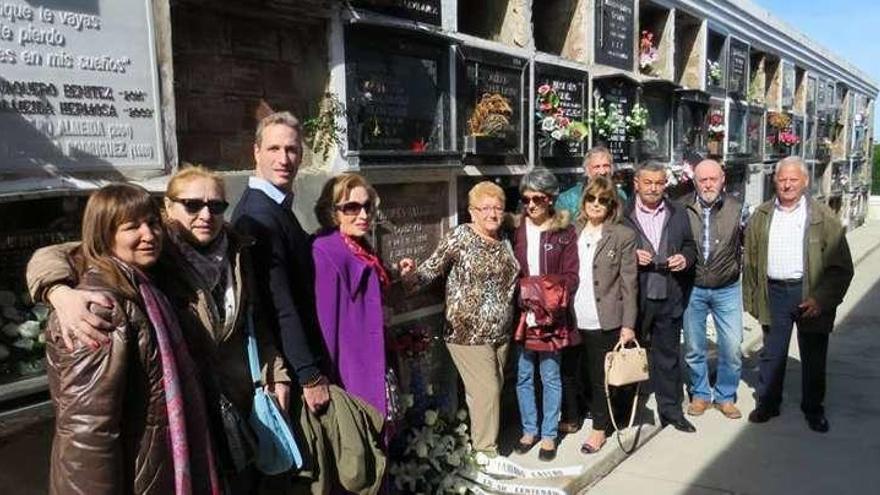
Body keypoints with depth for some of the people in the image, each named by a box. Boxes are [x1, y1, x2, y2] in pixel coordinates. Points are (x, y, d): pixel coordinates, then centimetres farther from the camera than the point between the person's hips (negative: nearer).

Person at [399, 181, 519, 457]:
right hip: (468, 332, -6)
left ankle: (482, 438, 31)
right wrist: (410, 276, -32)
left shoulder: (505, 241, 9)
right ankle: (486, 452, 10)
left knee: (494, 387, 13)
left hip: (500, 332, 6)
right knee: (486, 389, -6)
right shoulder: (459, 237, -9)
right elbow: (431, 269, -14)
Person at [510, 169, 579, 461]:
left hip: (552, 317, -2)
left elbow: (571, 276, -5)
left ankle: (549, 435, 23)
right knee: (523, 376, 12)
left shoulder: (564, 232, -2)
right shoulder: (515, 229, 3)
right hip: (520, 315, 2)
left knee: (550, 377, 8)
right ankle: (529, 429, 29)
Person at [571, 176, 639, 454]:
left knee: (602, 377, 7)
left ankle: (600, 428, 22)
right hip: (576, 319, 3)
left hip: (606, 319, -3)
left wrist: (628, 325, -8)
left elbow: (629, 284, -4)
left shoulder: (623, 236, -3)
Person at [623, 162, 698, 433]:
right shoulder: (622, 215, -3)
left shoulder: (679, 214, 9)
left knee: (668, 356, 13)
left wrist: (685, 258, -4)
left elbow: (690, 246, 16)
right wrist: (631, 256, -17)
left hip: (669, 298, 3)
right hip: (633, 298, -3)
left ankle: (671, 410, 26)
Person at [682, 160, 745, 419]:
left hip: (727, 289, 0)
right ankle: (700, 394, 29)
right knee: (693, 348, 10)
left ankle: (725, 396, 24)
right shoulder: (683, 209, -5)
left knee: (732, 347, 4)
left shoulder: (736, 208, -4)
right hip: (693, 289, 0)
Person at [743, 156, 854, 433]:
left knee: (813, 357, 10)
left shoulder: (823, 218, -4)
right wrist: (751, 298, 5)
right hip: (774, 293, 2)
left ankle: (813, 410, 28)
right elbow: (751, 261, 9)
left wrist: (822, 299, -14)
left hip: (809, 294, -2)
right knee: (772, 354, 12)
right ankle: (767, 403, 27)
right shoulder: (761, 216, 6)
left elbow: (841, 267, -6)